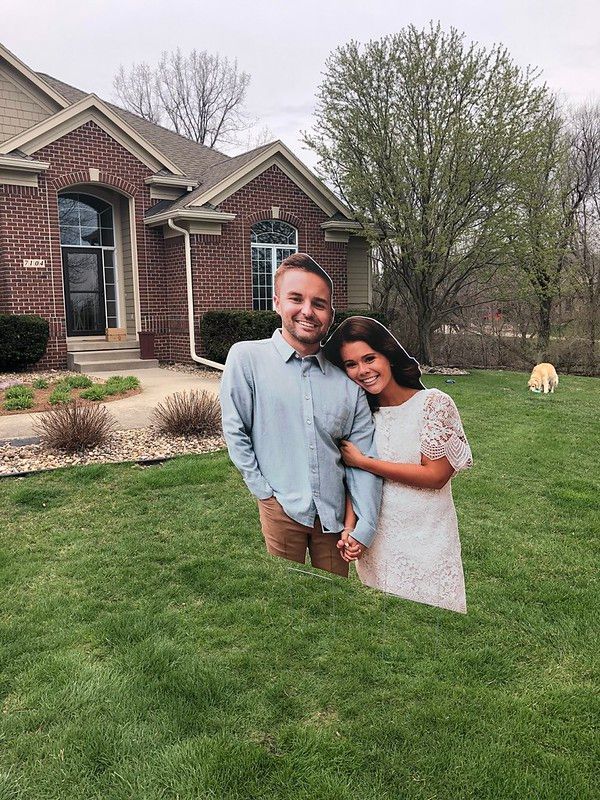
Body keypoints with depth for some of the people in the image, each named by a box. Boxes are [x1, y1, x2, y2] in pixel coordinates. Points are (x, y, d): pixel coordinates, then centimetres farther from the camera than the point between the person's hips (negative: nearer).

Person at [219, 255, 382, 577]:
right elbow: (235, 432, -6)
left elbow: (363, 457, 2)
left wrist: (365, 527, -1)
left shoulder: (347, 381, 0)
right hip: (282, 509, -3)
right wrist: (264, 491, -7)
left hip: (333, 514, 3)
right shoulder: (247, 357, -8)